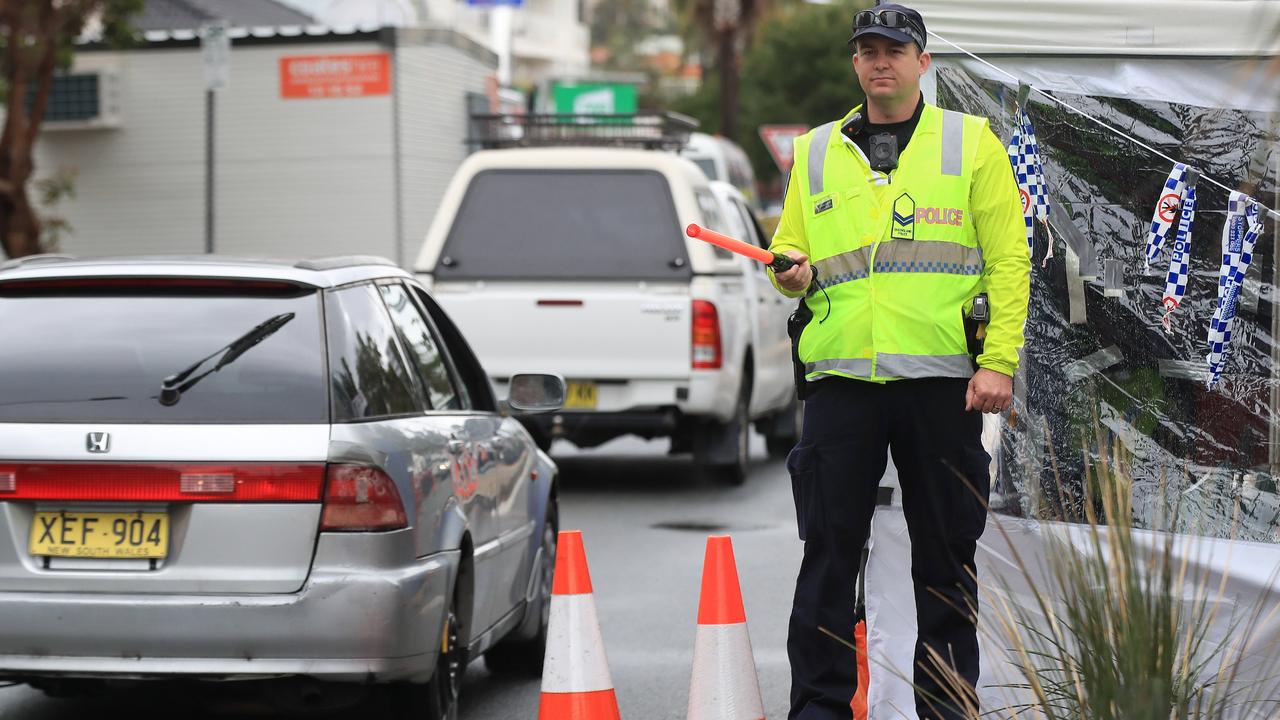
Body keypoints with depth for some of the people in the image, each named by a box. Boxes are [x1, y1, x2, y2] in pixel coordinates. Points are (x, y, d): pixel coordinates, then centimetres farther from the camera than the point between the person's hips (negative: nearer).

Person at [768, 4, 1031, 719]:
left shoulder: (972, 142, 5)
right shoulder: (816, 152, 14)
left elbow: (1010, 259, 1)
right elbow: (790, 249, 20)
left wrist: (999, 362, -9)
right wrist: (794, 270, -5)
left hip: (942, 379, -2)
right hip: (841, 377, 2)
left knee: (946, 552, 5)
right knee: (830, 547, 0)